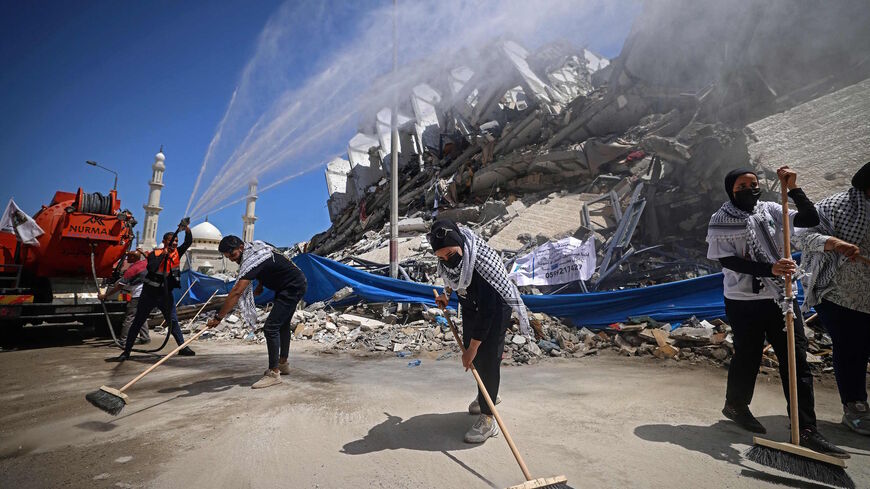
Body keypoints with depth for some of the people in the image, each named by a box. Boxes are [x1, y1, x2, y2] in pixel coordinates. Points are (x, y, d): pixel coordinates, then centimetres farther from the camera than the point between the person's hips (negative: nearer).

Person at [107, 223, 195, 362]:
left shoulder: (177, 253, 1)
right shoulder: (154, 254, -10)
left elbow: (188, 242, -9)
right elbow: (151, 268, -26)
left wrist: (186, 228, -24)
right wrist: (163, 254, -27)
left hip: (166, 294, 3)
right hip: (149, 294, -3)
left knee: (173, 321, 4)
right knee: (137, 323, 5)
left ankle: (183, 347, 8)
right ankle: (126, 352, 12)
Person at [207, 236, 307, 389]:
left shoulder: (253, 260, -27)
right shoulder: (254, 249, 2)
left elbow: (236, 292, -32)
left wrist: (218, 317, -30)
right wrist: (259, 288, 12)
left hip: (294, 287, -11)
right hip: (286, 287, 11)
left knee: (271, 327, -15)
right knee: (282, 324, 21)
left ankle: (274, 373, -10)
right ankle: (283, 364, 35)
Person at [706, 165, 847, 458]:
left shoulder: (770, 210, 6)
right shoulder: (721, 222, -6)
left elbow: (811, 219, -2)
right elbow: (728, 261, -14)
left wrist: (793, 189, -10)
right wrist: (770, 269, -24)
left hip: (781, 298, 4)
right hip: (744, 302, -4)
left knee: (797, 360, 2)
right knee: (747, 358, 10)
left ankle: (807, 431, 9)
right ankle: (736, 406, 34)